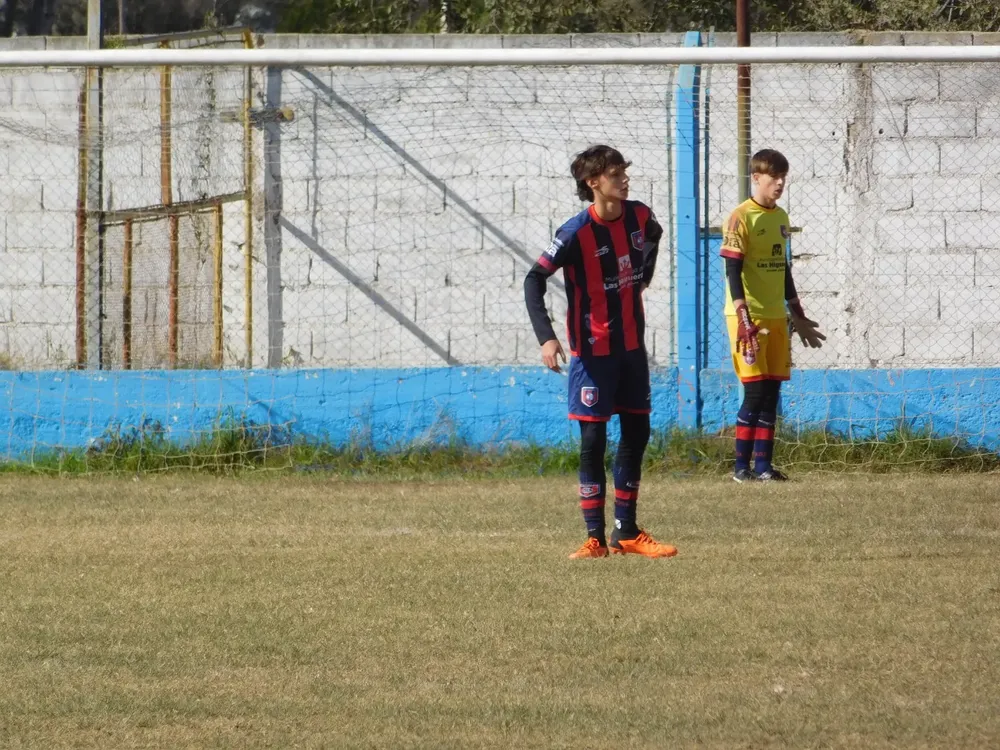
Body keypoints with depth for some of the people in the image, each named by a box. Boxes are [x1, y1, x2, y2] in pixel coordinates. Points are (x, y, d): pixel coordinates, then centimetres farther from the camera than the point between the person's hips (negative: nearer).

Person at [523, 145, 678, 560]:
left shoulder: (638, 216, -2)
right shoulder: (577, 232, -19)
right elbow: (534, 280, -20)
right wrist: (546, 337, -30)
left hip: (632, 344, 6)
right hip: (593, 350, -6)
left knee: (636, 433, 9)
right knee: (593, 438, -5)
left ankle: (627, 531, 18)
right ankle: (595, 537, -1)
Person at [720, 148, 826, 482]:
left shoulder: (780, 217, 13)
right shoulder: (741, 218, -10)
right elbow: (733, 272, -15)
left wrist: (797, 316, 22)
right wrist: (744, 320, -22)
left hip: (775, 317, 7)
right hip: (749, 317, -7)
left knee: (771, 392, 5)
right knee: (755, 391, -9)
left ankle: (763, 464, 8)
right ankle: (742, 466, -3)